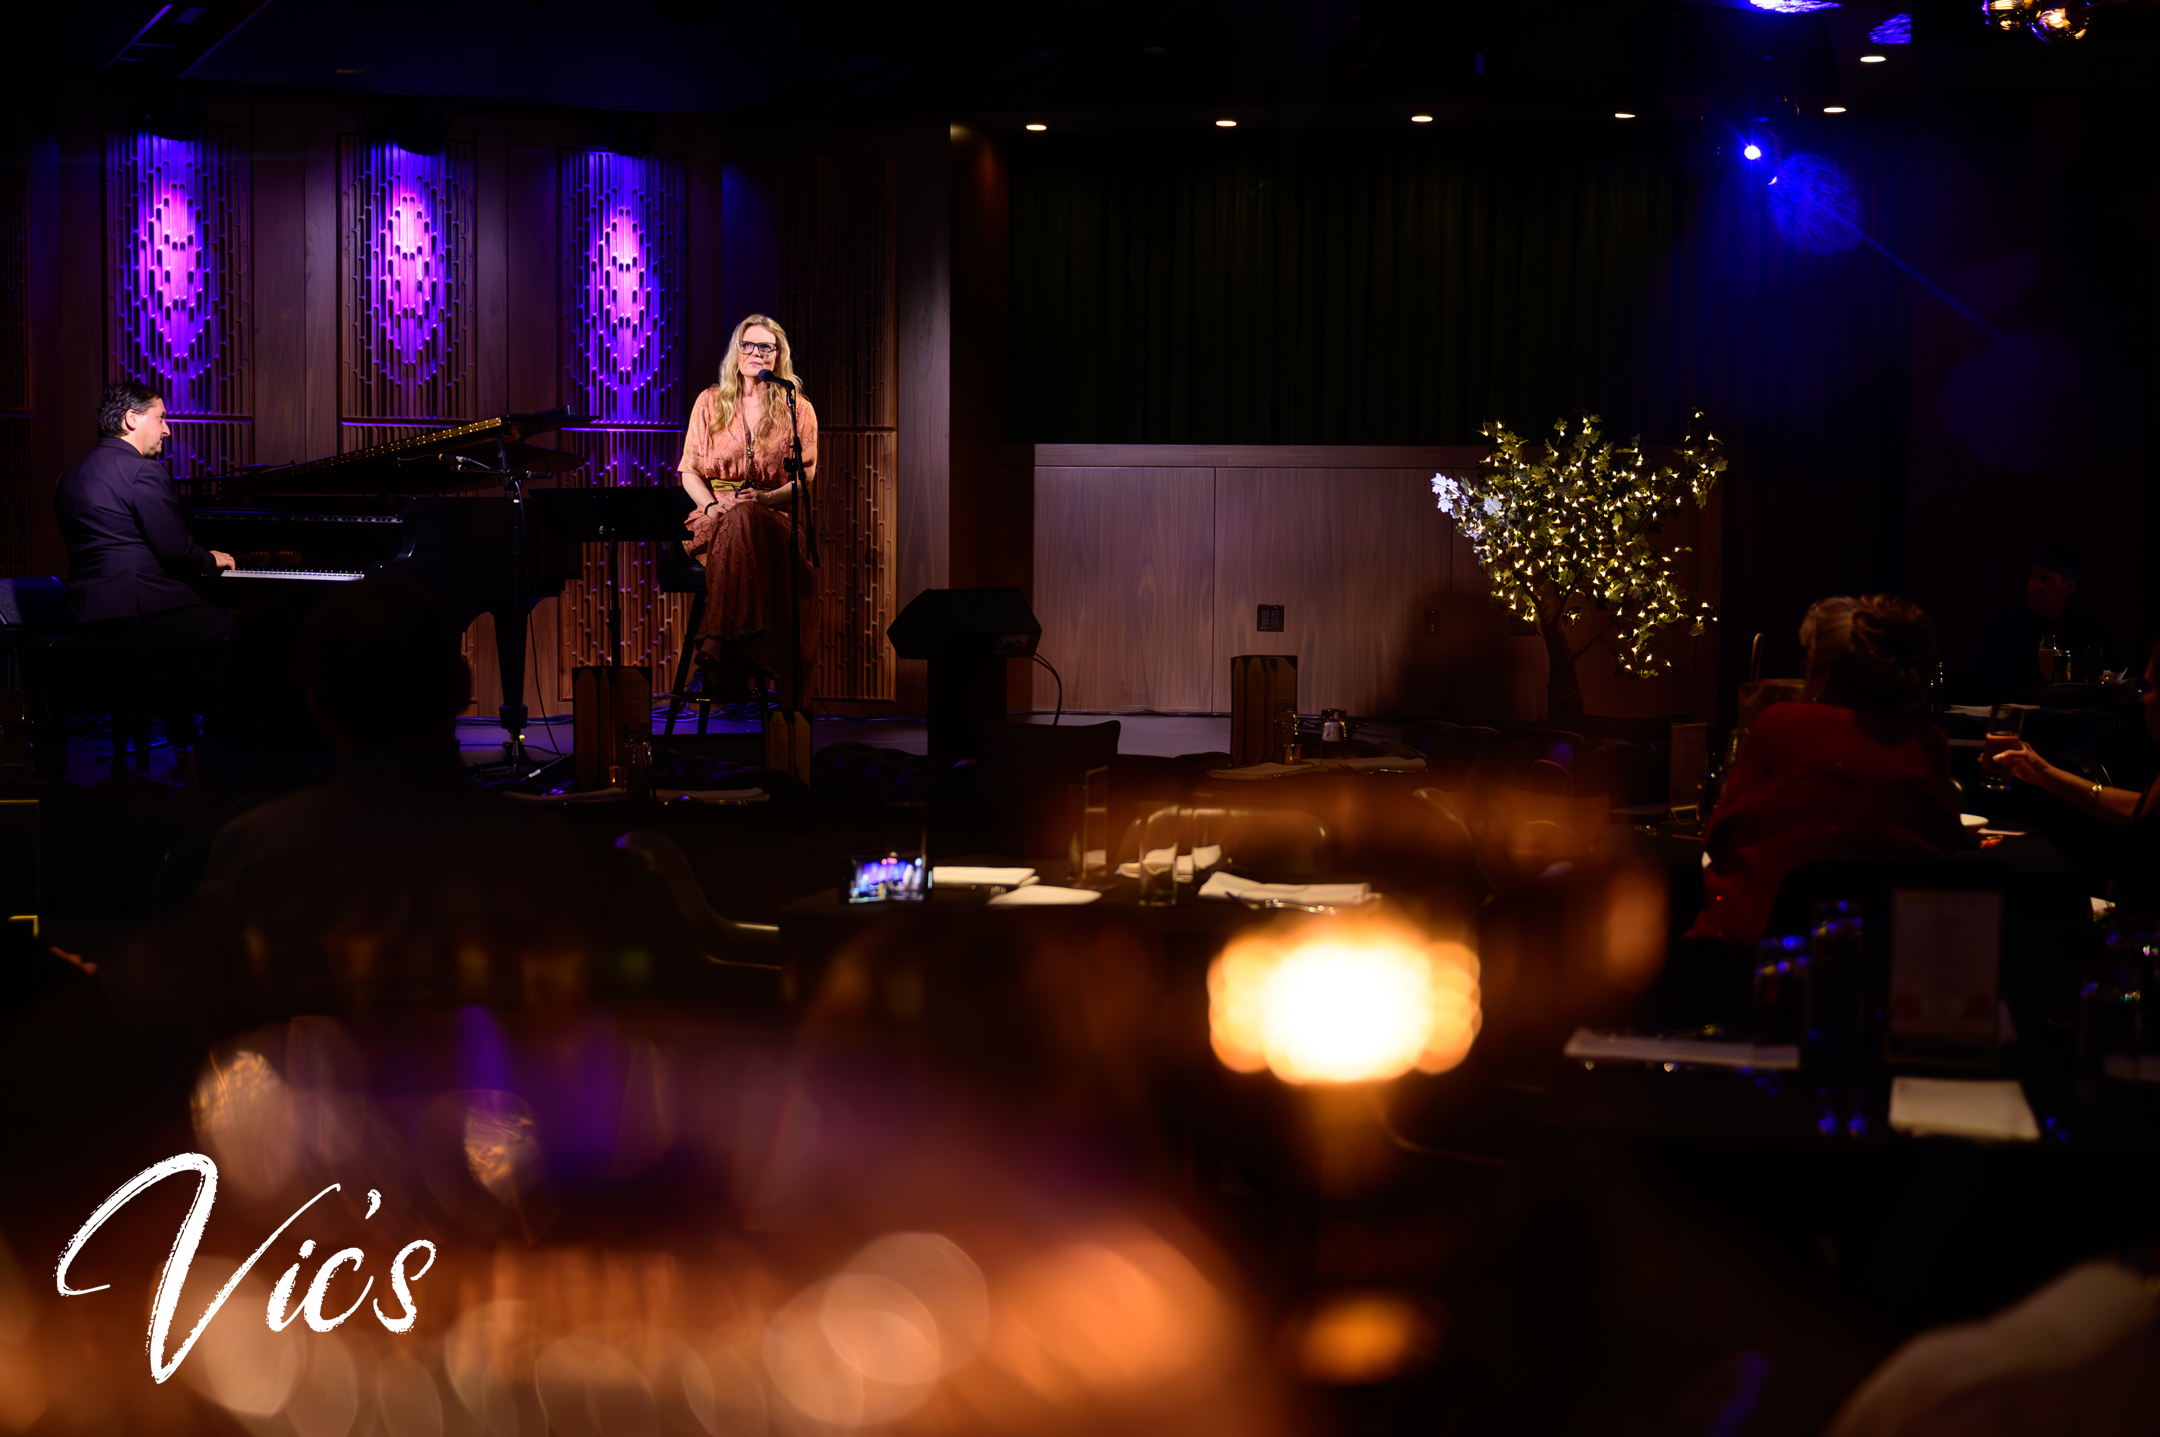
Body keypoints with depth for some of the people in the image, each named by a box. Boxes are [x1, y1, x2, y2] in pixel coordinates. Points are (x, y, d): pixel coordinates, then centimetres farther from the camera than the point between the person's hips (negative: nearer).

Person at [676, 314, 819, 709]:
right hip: (717, 518, 0)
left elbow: (805, 480, 6)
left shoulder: (799, 410, 12)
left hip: (776, 515, 0)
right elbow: (689, 470, 11)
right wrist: (712, 504, -9)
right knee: (736, 525, -37)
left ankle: (720, 644, -42)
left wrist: (765, 498, -14)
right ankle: (744, 664, -41)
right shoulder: (710, 402, 15)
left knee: (743, 523, -38)